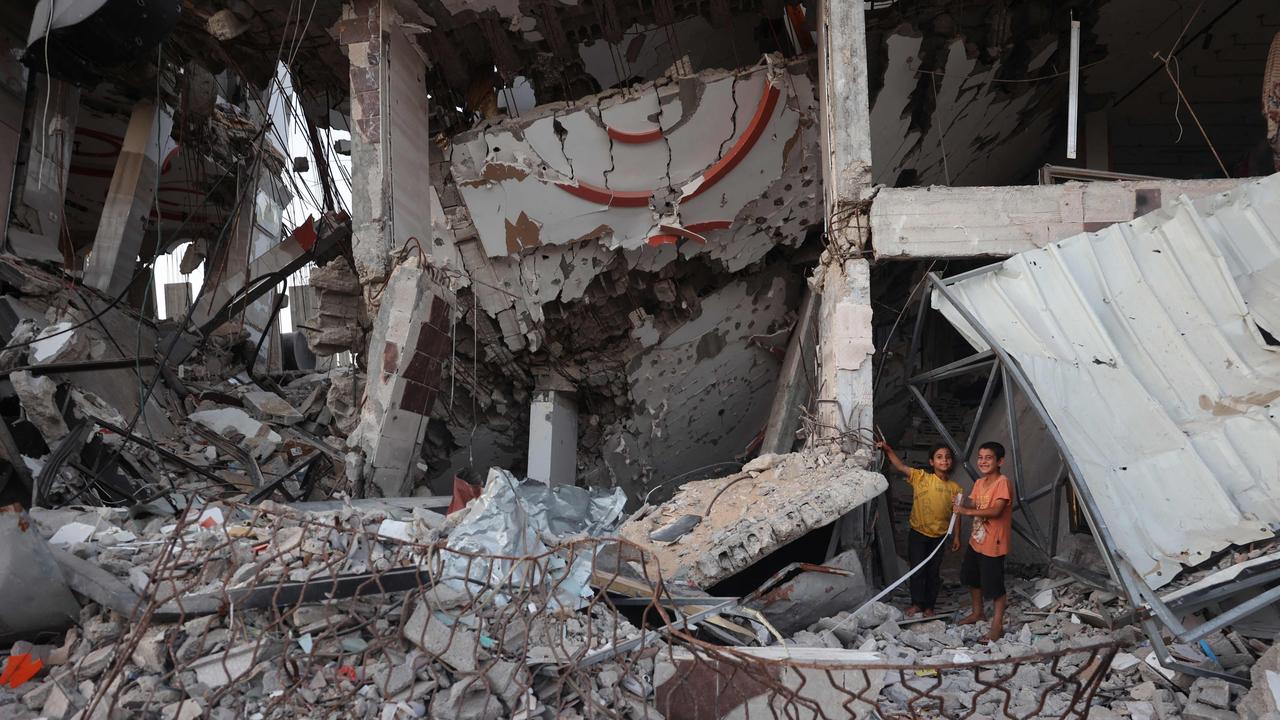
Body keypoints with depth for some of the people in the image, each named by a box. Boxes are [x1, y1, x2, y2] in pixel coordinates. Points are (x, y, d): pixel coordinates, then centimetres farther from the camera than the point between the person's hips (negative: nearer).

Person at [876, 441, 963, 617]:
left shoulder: (955, 488, -3)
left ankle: (929, 606, 26)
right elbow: (900, 466, -21)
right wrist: (887, 449, -35)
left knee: (934, 573, 11)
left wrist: (956, 536, 4)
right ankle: (916, 603, 20)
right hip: (918, 533, -2)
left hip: (939, 536, 2)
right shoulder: (921, 477, -11)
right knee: (917, 571, 4)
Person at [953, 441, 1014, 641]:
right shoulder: (979, 483, 7)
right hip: (976, 540, 9)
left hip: (993, 544, -9)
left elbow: (996, 511, -30)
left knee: (994, 586, 0)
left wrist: (968, 511, -32)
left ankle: (997, 626, 11)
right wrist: (963, 503, -13)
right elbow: (972, 505, 9)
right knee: (972, 578, 22)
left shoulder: (1003, 482, -19)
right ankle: (978, 613, 41)